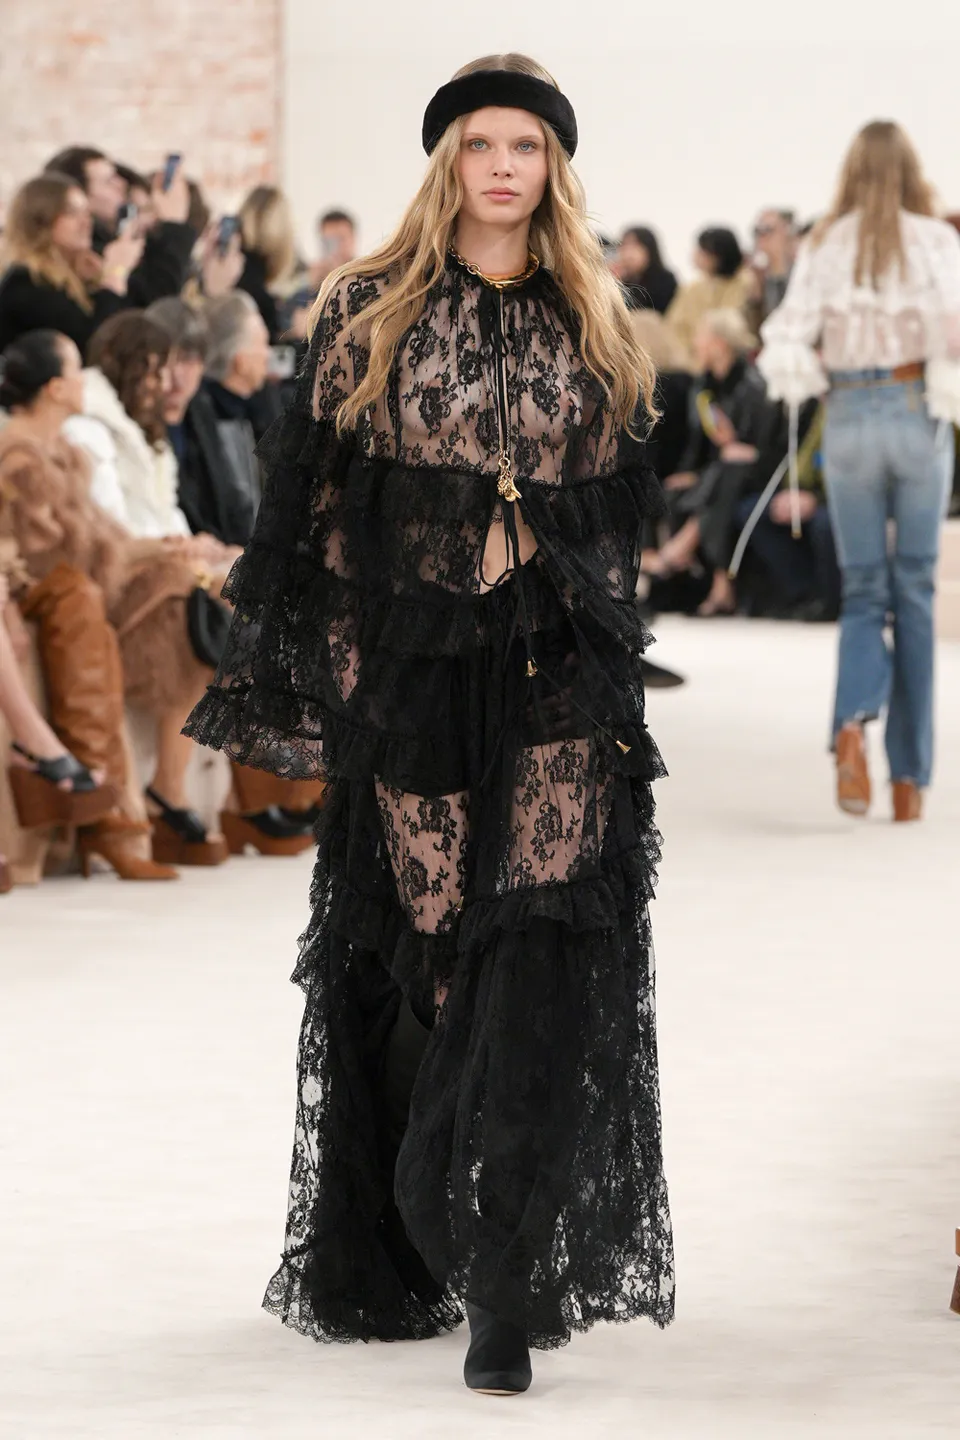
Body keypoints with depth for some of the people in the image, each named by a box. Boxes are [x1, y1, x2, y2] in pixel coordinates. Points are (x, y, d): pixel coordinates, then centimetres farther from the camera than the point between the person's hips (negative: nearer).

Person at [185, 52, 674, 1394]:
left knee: (541, 958, -11)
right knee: (422, 953, 3)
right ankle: (404, 1257, 19)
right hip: (412, 668, -1)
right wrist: (297, 676, -5)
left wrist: (608, 651, 11)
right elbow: (311, 494, 1)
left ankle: (508, 1282, -13)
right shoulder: (370, 312, 4)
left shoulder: (596, 329, 10)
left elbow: (625, 513, 15)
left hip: (559, 678, 1)